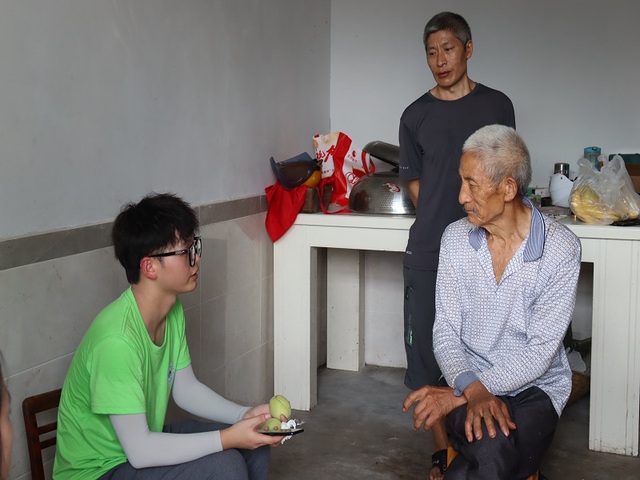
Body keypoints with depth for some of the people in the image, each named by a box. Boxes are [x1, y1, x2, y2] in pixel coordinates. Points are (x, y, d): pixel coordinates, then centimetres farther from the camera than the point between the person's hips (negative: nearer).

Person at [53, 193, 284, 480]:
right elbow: (139, 452, -28)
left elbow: (186, 388, 7)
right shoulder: (117, 339, -31)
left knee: (254, 445, 2)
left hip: (143, 441, 8)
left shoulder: (173, 310, -3)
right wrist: (226, 438, -25)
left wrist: (244, 415, -6)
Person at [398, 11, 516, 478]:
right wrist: (443, 223, 3)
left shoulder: (497, 105, 5)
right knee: (427, 355, 3)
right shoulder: (416, 116, 6)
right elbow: (415, 184, 12)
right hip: (428, 253, 1)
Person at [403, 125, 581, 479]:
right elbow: (446, 331, -1)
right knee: (494, 452, -32)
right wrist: (473, 390, -22)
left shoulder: (561, 248, -12)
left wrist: (456, 395, -20)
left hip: (535, 386, -1)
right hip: (469, 380, 2)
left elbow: (540, 351, -14)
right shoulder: (456, 238, -1)